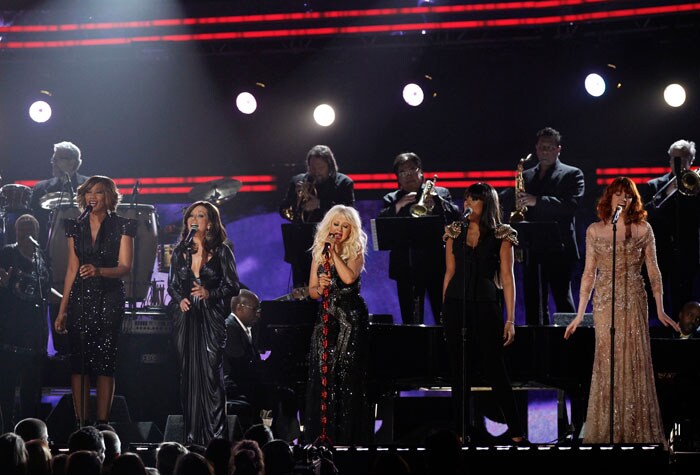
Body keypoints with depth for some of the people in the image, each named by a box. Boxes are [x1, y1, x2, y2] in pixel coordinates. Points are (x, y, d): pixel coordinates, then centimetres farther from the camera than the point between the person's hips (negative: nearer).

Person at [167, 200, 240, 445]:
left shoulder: (221, 251, 2)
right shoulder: (180, 251, 12)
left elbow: (233, 286, 0)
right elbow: (172, 284, 17)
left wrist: (210, 293, -16)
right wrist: (179, 299, -3)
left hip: (211, 317, -3)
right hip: (185, 316, 3)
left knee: (211, 373, -10)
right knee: (188, 374, 2)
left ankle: (216, 433, -9)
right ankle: (192, 434, 6)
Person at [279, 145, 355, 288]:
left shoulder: (343, 183, 2)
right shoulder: (298, 181, 11)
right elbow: (284, 211, 8)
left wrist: (320, 204, -19)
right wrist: (296, 196, -11)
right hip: (301, 251, 3)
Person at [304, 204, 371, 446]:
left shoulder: (356, 253, 0)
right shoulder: (319, 253, 12)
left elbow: (349, 277, -20)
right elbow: (312, 290, 11)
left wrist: (335, 252, -12)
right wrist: (320, 288, -11)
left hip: (351, 319, -4)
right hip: (326, 318, 4)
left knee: (347, 376, -6)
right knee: (322, 376, 0)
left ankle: (347, 436, -4)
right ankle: (322, 434, 3)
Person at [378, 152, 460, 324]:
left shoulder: (441, 194, 12)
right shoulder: (391, 200, 13)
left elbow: (455, 216, -3)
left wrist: (435, 200, -14)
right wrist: (398, 206, -15)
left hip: (437, 264, -1)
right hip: (407, 266, 1)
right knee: (410, 319, 1)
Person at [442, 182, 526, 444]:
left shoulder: (501, 236, 2)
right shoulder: (455, 233, 11)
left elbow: (507, 278, -1)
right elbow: (449, 273, 14)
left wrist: (510, 319, -6)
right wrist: (444, 311, 10)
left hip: (486, 305, -3)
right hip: (456, 305, 3)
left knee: (494, 368, -4)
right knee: (459, 371, 4)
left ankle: (516, 432, 4)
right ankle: (462, 432, 10)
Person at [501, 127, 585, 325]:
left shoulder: (572, 174, 4)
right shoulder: (527, 176, 19)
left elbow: (571, 204, -12)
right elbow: (503, 199, 13)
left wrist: (537, 201, -20)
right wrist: (515, 199, -11)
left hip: (559, 250, -5)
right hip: (532, 250, 5)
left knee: (562, 299, -9)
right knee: (533, 302, 6)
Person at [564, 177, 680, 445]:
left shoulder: (643, 229, 4)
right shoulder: (594, 231, 6)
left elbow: (653, 271, 4)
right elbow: (589, 273, 9)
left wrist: (660, 310, -2)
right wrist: (580, 315, 7)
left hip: (634, 302, -1)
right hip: (605, 302, 1)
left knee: (635, 364, -2)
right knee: (606, 364, 0)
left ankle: (637, 432, 6)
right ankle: (606, 433, 7)